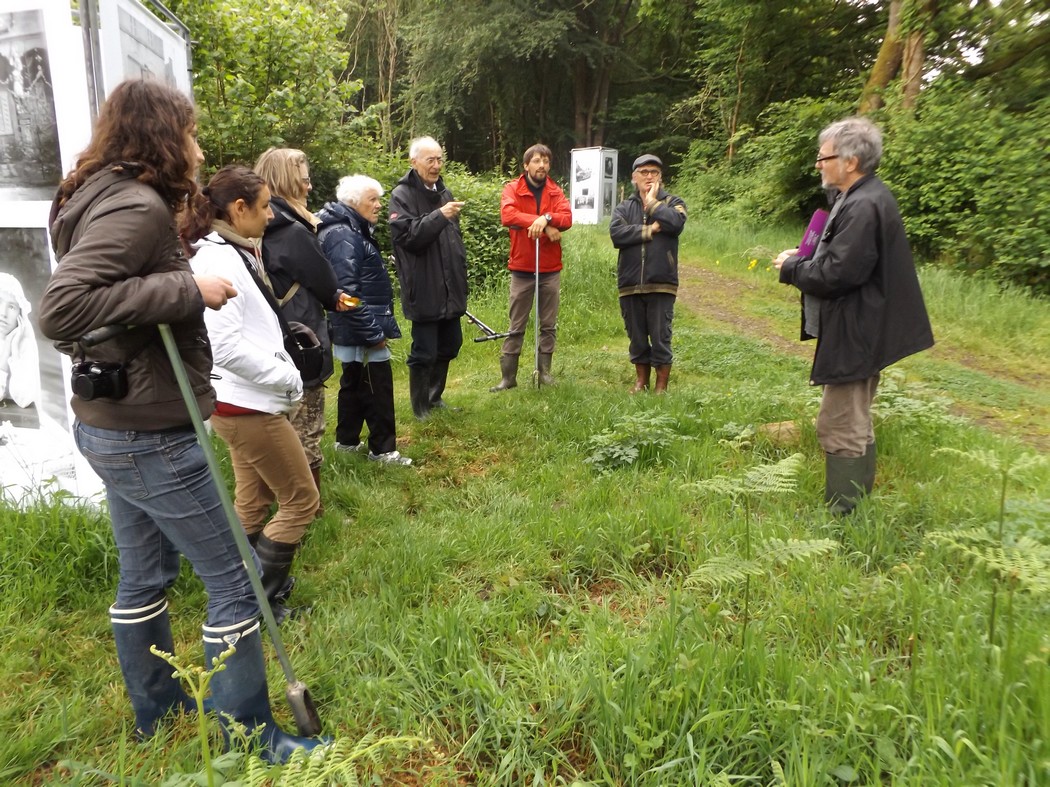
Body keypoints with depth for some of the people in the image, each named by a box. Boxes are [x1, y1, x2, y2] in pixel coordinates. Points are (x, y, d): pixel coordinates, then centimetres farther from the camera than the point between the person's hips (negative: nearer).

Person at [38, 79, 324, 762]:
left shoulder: (111, 200, 12)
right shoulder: (137, 206, -18)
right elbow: (60, 309, -28)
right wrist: (187, 289, -24)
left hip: (113, 429, 10)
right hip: (152, 438, -10)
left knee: (146, 575, 22)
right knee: (235, 584, 1)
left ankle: (157, 709, 41)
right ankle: (251, 739, 17)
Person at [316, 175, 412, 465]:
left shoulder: (353, 231, 15)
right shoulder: (343, 237, -19)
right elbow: (347, 291, -26)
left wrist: (373, 327, 20)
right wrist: (373, 332, -23)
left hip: (354, 330, 11)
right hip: (361, 330, -11)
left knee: (354, 382, 18)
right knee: (378, 387, -2)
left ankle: (347, 440, 31)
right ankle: (383, 449, 8)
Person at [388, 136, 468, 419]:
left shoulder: (444, 192, 16)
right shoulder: (402, 195, -7)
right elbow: (408, 236, -19)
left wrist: (461, 277, 20)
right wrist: (440, 215, -25)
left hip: (450, 289, 7)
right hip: (424, 291, -7)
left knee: (450, 345, 15)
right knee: (424, 352, -1)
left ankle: (435, 397, 33)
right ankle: (420, 407, 16)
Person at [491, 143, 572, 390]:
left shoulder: (555, 192, 8)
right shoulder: (512, 189, -1)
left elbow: (567, 217, -9)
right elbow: (507, 215, -20)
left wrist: (546, 218, -28)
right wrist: (542, 222, -23)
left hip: (551, 269, 3)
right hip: (521, 268, -3)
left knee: (549, 325, 8)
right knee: (516, 326, 2)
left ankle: (544, 371, 20)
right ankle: (508, 376, 7)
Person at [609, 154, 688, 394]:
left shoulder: (673, 202, 8)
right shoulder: (624, 207, 12)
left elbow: (676, 223, -15)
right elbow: (616, 233, -7)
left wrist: (653, 202, -4)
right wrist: (649, 230, -10)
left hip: (661, 284, -2)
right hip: (630, 284, 2)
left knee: (661, 338, 1)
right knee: (637, 338, 11)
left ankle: (662, 386, 13)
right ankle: (641, 381, 26)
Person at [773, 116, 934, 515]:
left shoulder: (864, 206, -22)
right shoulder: (862, 199, 12)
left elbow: (839, 273, -26)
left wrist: (791, 268, -11)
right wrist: (805, 259, 4)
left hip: (855, 337, -11)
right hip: (859, 332, 11)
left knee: (841, 428, -5)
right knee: (855, 425, 20)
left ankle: (840, 514, 5)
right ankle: (855, 505, 33)